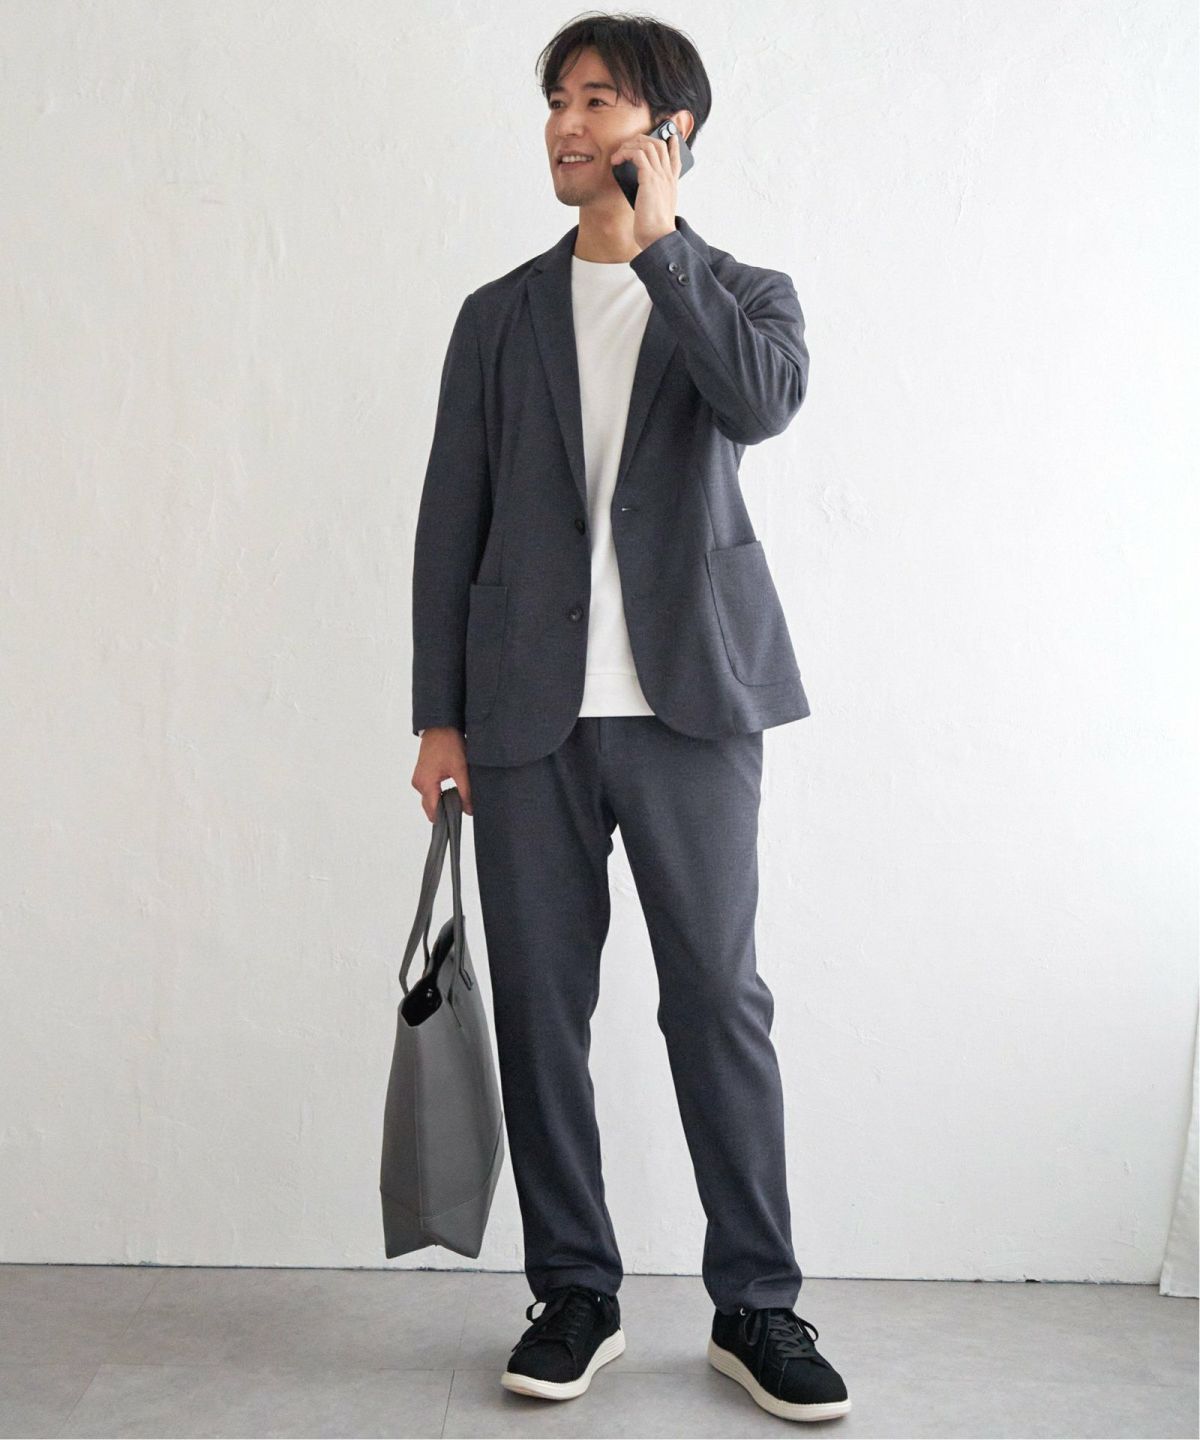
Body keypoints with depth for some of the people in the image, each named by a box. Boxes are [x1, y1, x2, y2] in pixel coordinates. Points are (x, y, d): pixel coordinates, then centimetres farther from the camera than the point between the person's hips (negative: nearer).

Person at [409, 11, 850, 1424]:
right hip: (528, 712, 2)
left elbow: (766, 400, -14)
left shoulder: (741, 291, 10)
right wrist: (439, 715, 4)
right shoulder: (502, 314, 14)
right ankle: (573, 1296, 19)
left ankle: (754, 1305, 13)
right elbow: (450, 520, 10)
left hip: (688, 698, -2)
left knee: (719, 1000, 0)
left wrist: (655, 241, -10)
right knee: (539, 1006, 5)